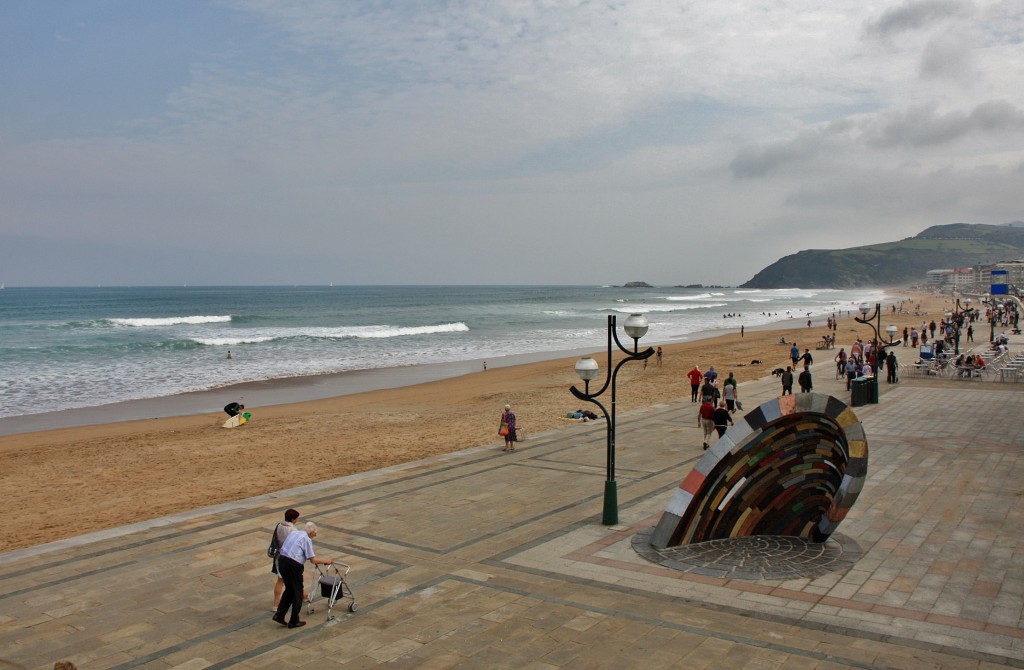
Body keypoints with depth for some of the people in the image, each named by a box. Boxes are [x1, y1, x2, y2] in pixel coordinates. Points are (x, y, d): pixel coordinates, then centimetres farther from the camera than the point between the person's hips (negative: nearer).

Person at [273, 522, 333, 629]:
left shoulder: (293, 533, 16)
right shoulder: (307, 539, -6)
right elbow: (313, 560, -9)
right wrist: (326, 561, 5)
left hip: (281, 560, 7)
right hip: (293, 565, -7)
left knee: (289, 590, 22)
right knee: (297, 593, 8)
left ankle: (279, 615, 17)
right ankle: (294, 622, 14)